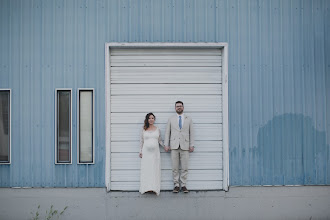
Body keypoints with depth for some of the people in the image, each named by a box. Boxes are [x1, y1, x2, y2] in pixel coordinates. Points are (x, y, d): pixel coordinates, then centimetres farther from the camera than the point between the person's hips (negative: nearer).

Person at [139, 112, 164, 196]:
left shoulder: (157, 129, 10)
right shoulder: (144, 130, 8)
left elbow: (160, 140, 14)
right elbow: (141, 141, 10)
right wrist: (140, 151, 5)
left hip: (155, 151, 0)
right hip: (146, 152, 0)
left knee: (155, 169, -3)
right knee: (146, 169, -2)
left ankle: (154, 188, -1)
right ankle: (146, 188, 1)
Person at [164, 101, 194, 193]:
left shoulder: (189, 119, 12)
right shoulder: (171, 119, 11)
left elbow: (191, 133, 9)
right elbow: (167, 133, 10)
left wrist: (192, 145, 2)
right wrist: (166, 145, 2)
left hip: (185, 146, 0)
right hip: (174, 146, 0)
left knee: (185, 167, -2)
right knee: (174, 168, 0)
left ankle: (183, 185, 7)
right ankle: (176, 185, 7)